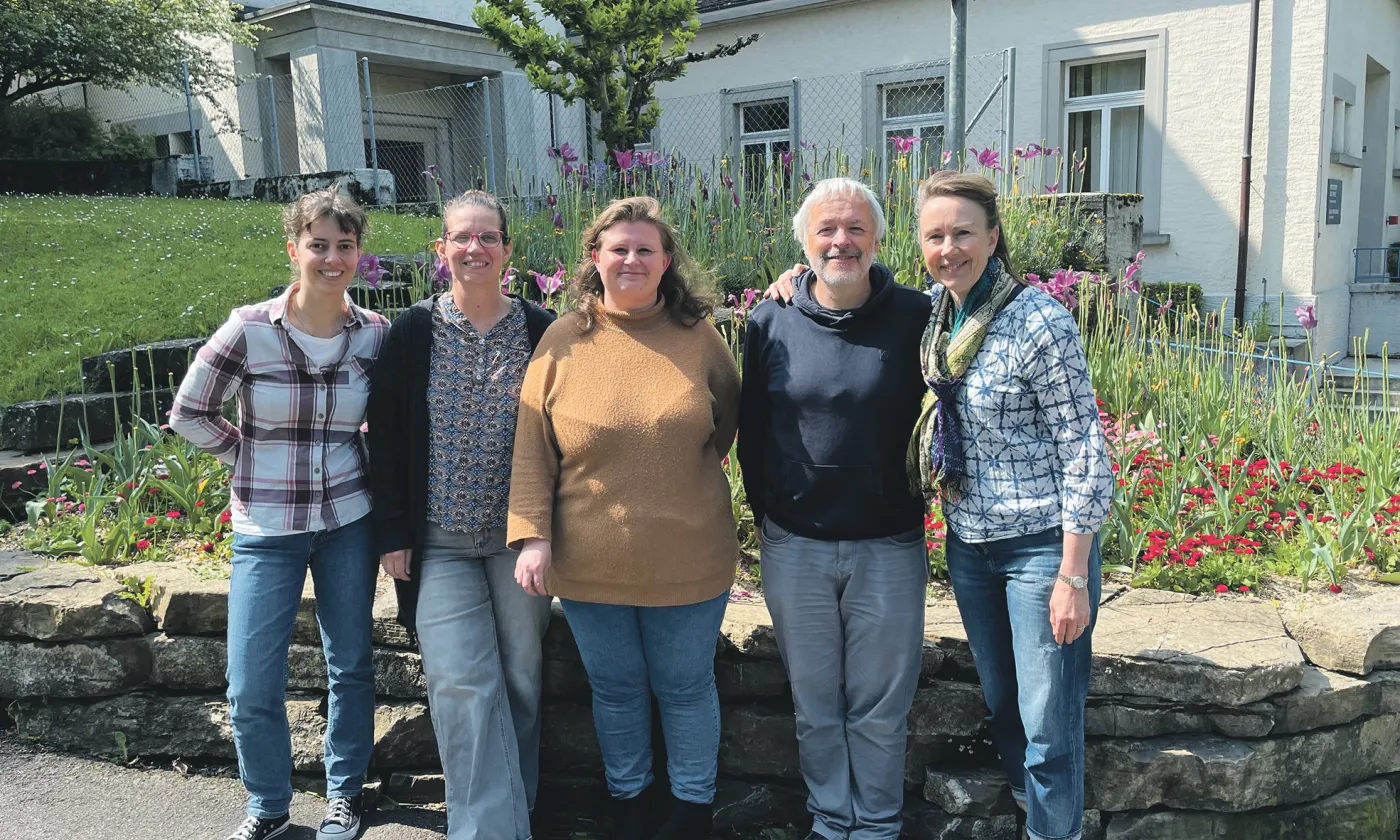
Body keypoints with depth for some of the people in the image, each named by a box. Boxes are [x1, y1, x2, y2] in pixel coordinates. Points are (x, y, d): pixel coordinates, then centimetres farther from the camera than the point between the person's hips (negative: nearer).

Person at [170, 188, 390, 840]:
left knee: (351, 665, 13)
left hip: (349, 521, 2)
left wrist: (352, 451, 3)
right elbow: (190, 414, 0)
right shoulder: (249, 330, -12)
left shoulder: (375, 334, -4)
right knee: (251, 688, 3)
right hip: (267, 529, -1)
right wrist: (259, 461, 0)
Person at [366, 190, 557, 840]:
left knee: (521, 677, 9)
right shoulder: (413, 332, -1)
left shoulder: (539, 330, 0)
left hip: (519, 536, 1)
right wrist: (392, 534, -3)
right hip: (441, 539, -1)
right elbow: (385, 437, 1)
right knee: (461, 683, -7)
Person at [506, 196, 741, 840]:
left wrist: (683, 480, 8)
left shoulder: (698, 337, -3)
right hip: (589, 563, 1)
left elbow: (727, 419, 12)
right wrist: (531, 532, -10)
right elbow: (532, 446, -3)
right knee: (615, 689, 18)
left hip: (688, 561, 0)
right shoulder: (564, 339, -4)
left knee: (685, 688, 15)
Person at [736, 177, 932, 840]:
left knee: (879, 708, 12)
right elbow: (752, 433, 7)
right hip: (794, 549, 2)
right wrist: (768, 519, 7)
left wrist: (918, 501, -4)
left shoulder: (915, 318, -6)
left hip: (889, 548, -1)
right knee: (815, 704, 16)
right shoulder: (770, 323, -1)